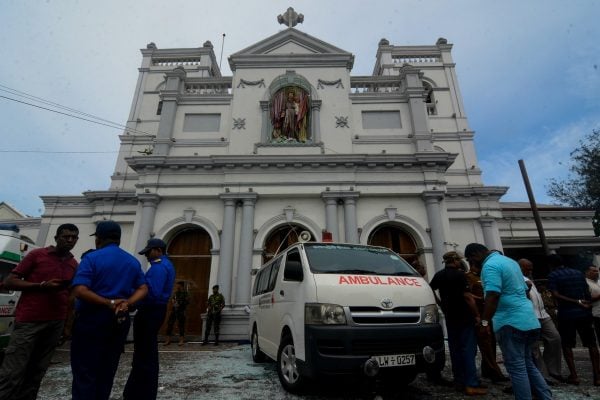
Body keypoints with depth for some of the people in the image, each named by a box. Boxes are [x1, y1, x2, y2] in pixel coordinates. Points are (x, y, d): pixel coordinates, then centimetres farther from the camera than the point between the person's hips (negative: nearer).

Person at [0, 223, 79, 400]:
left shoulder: (74, 265, 10)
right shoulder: (36, 255, 0)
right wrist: (42, 285, -14)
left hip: (55, 324, 4)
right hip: (29, 321, -3)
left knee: (36, 373, 8)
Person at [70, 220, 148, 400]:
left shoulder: (91, 258, -9)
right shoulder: (133, 261, 9)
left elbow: (80, 290, -21)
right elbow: (143, 289, 5)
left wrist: (109, 303, -19)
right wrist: (126, 303, -9)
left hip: (92, 319, -5)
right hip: (119, 321, 5)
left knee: (84, 373, 3)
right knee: (106, 372, 16)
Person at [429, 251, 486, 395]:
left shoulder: (439, 275, 8)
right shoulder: (459, 274, -13)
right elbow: (467, 297, -17)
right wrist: (477, 314, -10)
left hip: (449, 317, 6)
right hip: (464, 316, -6)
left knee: (455, 349, 11)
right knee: (468, 349, -3)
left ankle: (459, 382, 18)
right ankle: (471, 384, -3)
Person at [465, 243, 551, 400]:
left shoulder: (490, 265, -15)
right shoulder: (510, 261, 16)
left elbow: (492, 296, -24)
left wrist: (484, 321, -19)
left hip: (511, 322, -10)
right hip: (529, 320, 10)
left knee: (516, 367, 0)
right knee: (527, 364, 19)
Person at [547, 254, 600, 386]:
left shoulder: (553, 276, -4)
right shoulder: (579, 273, 10)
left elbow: (556, 295, -16)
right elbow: (588, 294, 10)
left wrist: (577, 302, -10)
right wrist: (588, 309, 14)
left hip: (566, 315, -4)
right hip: (584, 313, 4)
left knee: (567, 345, 8)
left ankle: (574, 376, 7)